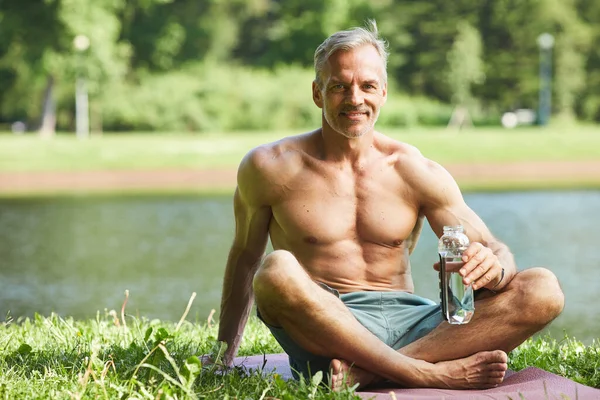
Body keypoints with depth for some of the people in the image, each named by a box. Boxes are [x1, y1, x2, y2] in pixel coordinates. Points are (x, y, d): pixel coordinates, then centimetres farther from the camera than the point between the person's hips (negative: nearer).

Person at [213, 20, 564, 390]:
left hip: (409, 324, 3)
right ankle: (432, 373, -30)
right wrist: (225, 353, 13)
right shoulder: (271, 167, 2)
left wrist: (493, 267, -20)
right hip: (321, 329, -3)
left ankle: (367, 371, -31)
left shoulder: (417, 173, 6)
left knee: (543, 290, -18)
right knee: (277, 272, -36)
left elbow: (494, 249, 5)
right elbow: (245, 256, 14)